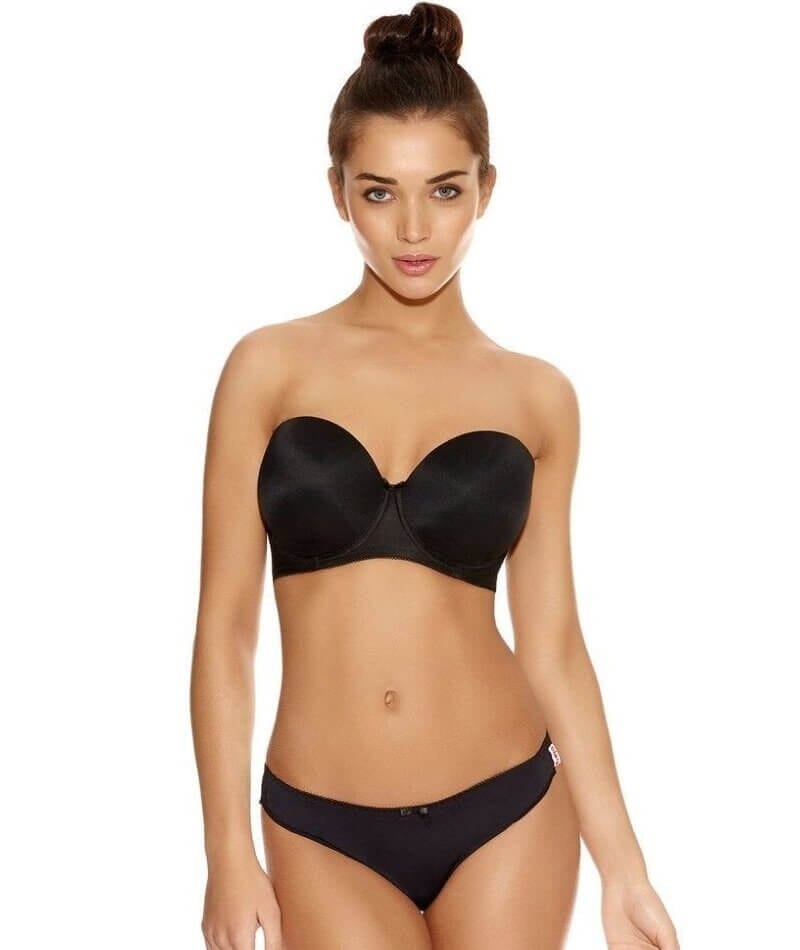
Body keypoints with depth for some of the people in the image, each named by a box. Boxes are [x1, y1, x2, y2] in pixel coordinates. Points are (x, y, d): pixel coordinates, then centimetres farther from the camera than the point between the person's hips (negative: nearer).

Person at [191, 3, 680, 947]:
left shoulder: (537, 396, 1)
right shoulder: (270, 367, -3)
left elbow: (552, 644, 4)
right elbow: (225, 624, -2)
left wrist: (623, 869, 3)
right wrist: (228, 852, -6)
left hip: (506, 809, 1)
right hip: (323, 829, -1)